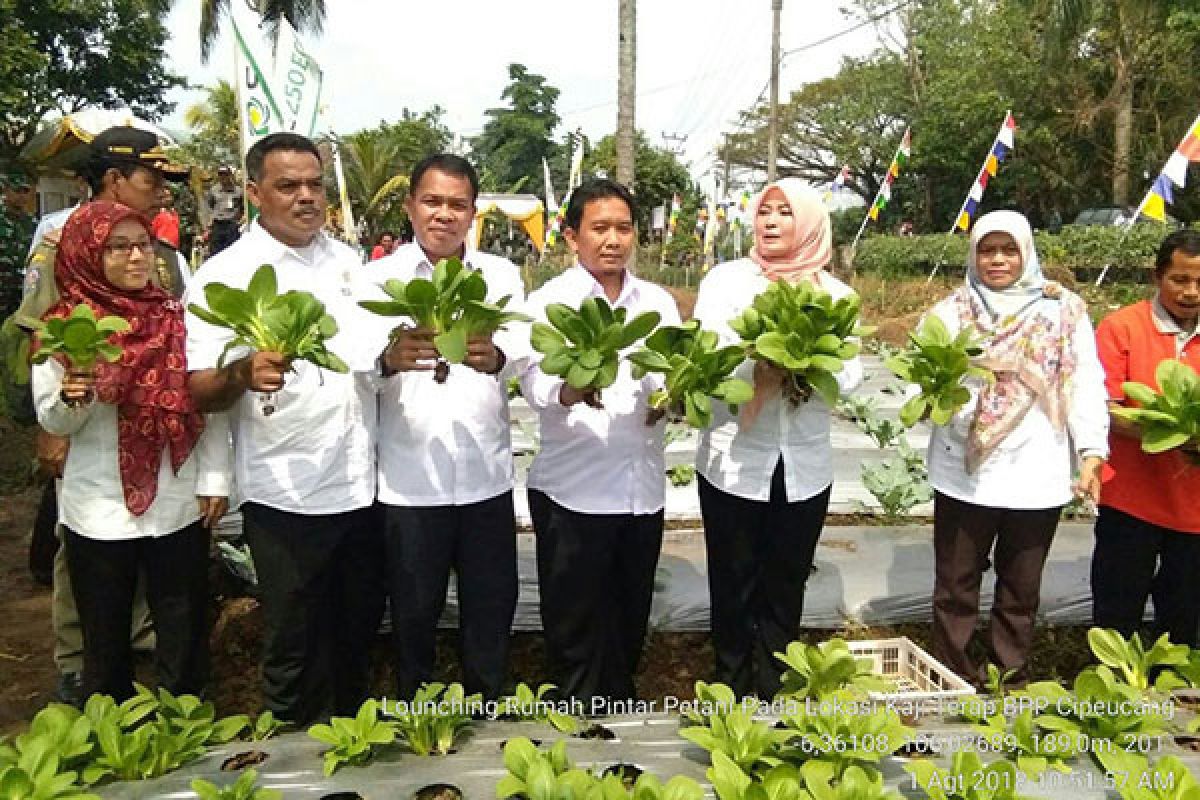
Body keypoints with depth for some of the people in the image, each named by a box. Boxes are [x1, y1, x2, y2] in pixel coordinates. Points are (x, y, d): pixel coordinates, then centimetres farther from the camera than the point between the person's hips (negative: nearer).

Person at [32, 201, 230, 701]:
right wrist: (71, 398, -22)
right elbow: (51, 421, 0)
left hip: (178, 504, 1)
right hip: (100, 511, -1)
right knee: (106, 640, 15)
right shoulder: (63, 327, -4)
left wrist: (214, 479, -2)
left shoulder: (178, 317, 0)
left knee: (185, 638, 12)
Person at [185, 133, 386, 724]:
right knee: (294, 650, 9)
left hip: (362, 484, 5)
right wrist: (242, 374, -32)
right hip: (285, 493, -5)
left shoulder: (347, 262, 11)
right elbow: (200, 391, -11)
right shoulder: (223, 276, -5)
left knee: (358, 630, 20)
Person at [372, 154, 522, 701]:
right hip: (409, 480, -1)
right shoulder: (379, 277, 1)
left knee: (492, 608, 13)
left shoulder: (502, 276, 6)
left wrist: (494, 358, -31)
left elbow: (522, 357, -8)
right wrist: (389, 359, -34)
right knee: (413, 613, 12)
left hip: (486, 475, 2)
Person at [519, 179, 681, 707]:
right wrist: (572, 389, -40)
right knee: (576, 630, 8)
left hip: (642, 489, 4)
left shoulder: (658, 301, 9)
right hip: (573, 492, -4)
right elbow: (536, 386, -18)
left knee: (630, 624, 19)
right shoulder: (549, 301, -3)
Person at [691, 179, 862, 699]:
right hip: (734, 465, -2)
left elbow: (850, 377, -2)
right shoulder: (726, 279, -2)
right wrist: (760, 361, -29)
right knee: (734, 589, 9)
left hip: (805, 469, 3)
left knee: (785, 590, 15)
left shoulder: (835, 293, 4)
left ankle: (772, 701, 32)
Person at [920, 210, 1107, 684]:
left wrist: (1092, 451, -13)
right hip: (964, 474, 0)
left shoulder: (1065, 310, 2)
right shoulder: (951, 312, 3)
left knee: (1021, 589, 16)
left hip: (1037, 476, 0)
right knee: (956, 586, 10)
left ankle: (1011, 682, 33)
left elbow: (1085, 383, -2)